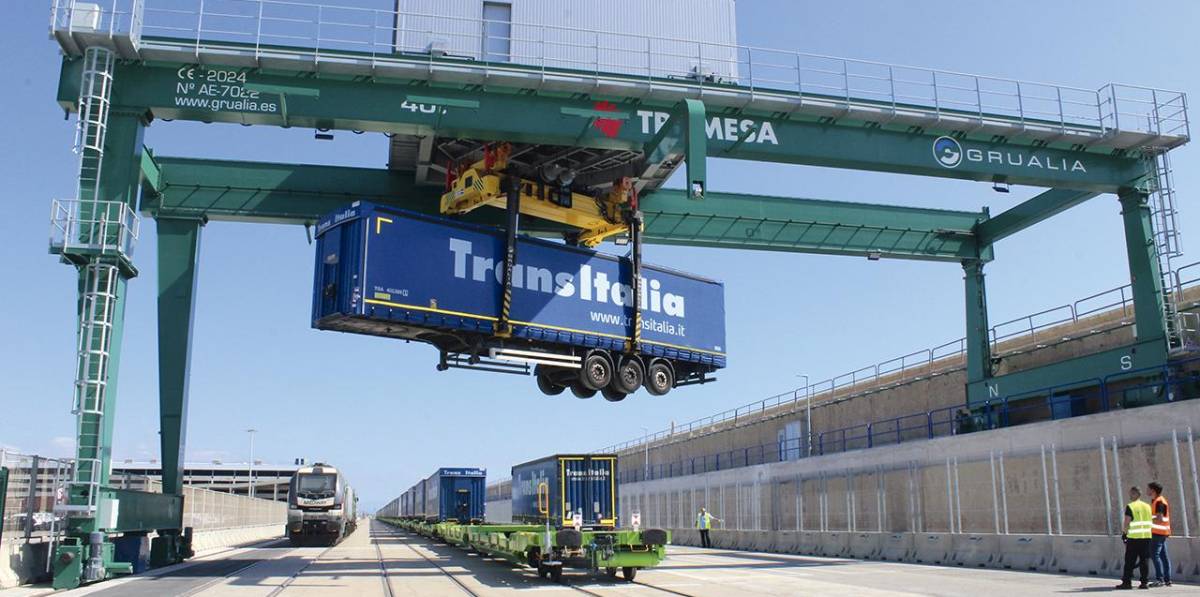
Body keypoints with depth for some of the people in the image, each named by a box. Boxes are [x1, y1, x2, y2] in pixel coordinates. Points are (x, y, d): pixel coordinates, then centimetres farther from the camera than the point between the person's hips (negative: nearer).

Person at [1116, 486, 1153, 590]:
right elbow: (1150, 522, 14)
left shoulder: (1130, 506, -8)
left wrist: (1124, 533, 2)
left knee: (1130, 561, 0)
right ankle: (1144, 582, 7)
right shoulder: (1147, 506, 11)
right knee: (1144, 560, 8)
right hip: (1147, 537, 5)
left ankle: (1127, 582, 0)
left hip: (1134, 538, -5)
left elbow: (1127, 523, -10)